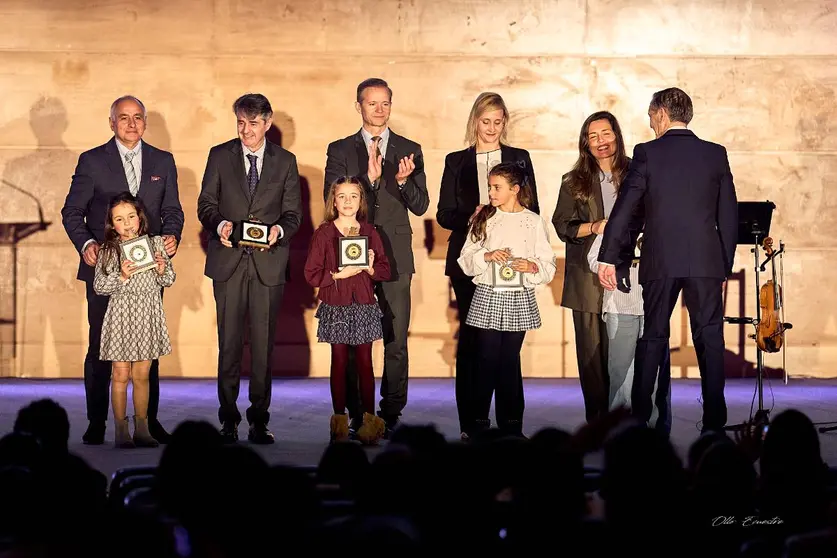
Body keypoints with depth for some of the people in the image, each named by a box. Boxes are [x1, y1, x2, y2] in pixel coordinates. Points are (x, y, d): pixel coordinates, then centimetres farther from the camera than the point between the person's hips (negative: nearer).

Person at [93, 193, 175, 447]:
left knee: (141, 375, 9)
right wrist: (121, 276, -18)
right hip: (121, 314, -2)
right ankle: (121, 430, 7)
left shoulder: (155, 243, 4)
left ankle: (142, 428, 16)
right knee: (120, 374, 1)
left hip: (148, 314, 2)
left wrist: (162, 269, -12)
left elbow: (169, 280, 9)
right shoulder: (108, 250, -2)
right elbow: (99, 287, -5)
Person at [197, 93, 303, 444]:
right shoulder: (219, 156, 8)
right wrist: (219, 224, -14)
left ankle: (259, 420, 8)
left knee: (264, 343, 0)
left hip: (268, 261, 0)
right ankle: (228, 419, 9)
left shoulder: (285, 161, 9)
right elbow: (206, 204, 7)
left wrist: (279, 230, -14)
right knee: (229, 343, 1)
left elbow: (293, 213, 8)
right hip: (228, 261, 0)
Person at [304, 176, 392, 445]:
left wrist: (370, 268, -13)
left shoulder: (369, 232, 6)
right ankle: (339, 420, 10)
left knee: (365, 363, 3)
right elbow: (311, 275, -6)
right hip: (336, 307, -1)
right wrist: (339, 275, -16)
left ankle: (369, 419, 8)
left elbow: (385, 270, 7)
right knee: (339, 363, 3)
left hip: (364, 306, 2)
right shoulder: (323, 233, -1)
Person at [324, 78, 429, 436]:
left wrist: (403, 181, -15)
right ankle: (357, 415, 7)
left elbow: (420, 207, 6)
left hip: (394, 258, 0)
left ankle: (391, 413, 6)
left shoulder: (410, 150, 9)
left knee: (395, 341, -2)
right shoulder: (340, 150, 7)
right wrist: (368, 178, -17)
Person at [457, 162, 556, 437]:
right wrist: (486, 256, -15)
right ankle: (478, 422, 8)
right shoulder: (484, 219, 6)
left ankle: (511, 423, 13)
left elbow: (548, 266, 1)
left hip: (519, 299, 0)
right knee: (487, 360, 0)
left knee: (510, 360, 5)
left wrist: (532, 266, -19)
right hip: (487, 297, 0)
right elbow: (465, 260, 2)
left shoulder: (534, 222, 2)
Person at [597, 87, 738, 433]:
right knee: (710, 339, 4)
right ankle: (714, 420, 1)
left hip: (660, 262, -1)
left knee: (652, 337, 9)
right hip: (707, 261, 1)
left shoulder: (647, 153, -2)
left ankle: (640, 415, 10)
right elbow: (729, 214, 5)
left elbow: (624, 208, -5)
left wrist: (608, 258, -1)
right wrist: (726, 263, 12)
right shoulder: (716, 154, 4)